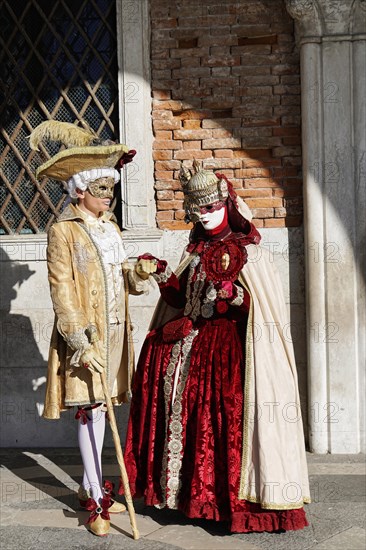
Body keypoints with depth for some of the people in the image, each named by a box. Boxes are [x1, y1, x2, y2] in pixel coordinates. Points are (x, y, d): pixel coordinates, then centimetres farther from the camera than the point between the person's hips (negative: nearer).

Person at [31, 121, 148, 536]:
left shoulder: (110, 227, 14)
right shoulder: (64, 230, -8)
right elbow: (61, 286, -13)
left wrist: (135, 277, -3)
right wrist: (77, 334, -19)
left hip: (114, 328, 7)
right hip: (86, 331, -7)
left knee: (100, 406, 12)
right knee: (90, 408, -5)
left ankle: (90, 485, 23)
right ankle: (96, 500, 2)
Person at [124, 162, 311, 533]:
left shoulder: (246, 251, -3)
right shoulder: (195, 251, 15)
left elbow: (261, 304, -9)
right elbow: (180, 298, 14)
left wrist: (231, 292, -24)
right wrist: (160, 273, 2)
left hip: (226, 338, -6)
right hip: (191, 333, 6)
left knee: (222, 408, -20)